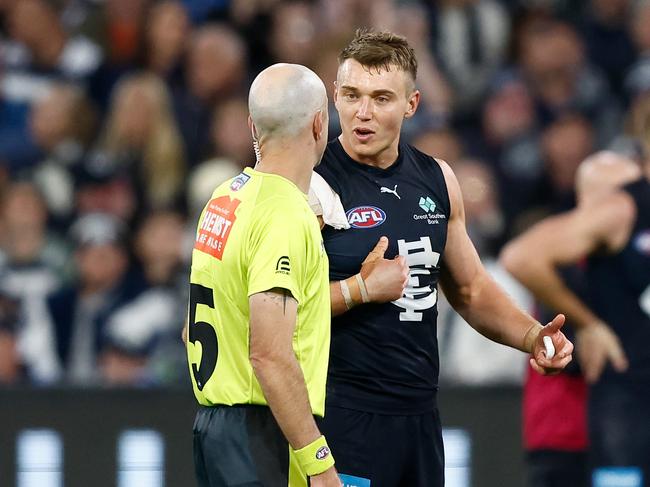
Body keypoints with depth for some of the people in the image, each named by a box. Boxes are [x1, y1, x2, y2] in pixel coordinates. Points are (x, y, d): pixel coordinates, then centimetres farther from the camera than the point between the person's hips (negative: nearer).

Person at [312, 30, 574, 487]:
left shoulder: (437, 179, 9)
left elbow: (470, 289, 21)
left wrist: (531, 336, 7)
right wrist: (360, 289, -19)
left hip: (419, 415, 6)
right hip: (342, 413, -6)